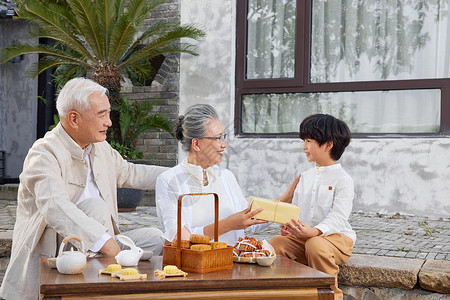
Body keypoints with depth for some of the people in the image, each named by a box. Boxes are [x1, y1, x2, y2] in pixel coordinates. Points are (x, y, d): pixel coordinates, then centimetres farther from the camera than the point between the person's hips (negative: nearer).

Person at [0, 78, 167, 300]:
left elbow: (128, 173, 27)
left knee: (154, 238, -3)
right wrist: (105, 242, -45)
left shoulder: (100, 147, 9)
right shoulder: (44, 154, -19)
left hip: (94, 246, 8)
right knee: (95, 206, -29)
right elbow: (54, 207, -36)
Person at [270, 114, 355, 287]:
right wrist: (288, 226, -10)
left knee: (315, 245, -37)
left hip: (336, 236, -5)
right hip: (303, 236, 6)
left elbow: (338, 217, -17)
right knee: (276, 242, -20)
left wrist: (315, 231, -34)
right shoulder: (304, 178, 17)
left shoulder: (343, 179, -6)